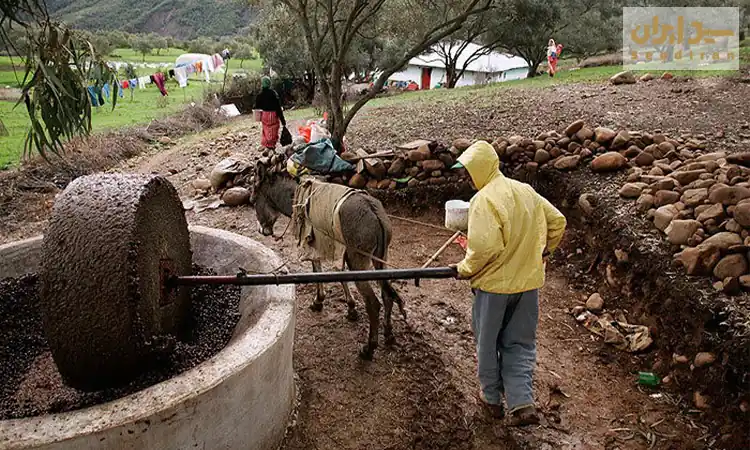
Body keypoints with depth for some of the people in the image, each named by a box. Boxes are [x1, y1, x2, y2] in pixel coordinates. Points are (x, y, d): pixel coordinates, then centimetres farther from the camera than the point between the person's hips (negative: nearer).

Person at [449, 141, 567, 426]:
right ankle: (522, 404, 10)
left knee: (487, 343, 15)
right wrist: (541, 254, 23)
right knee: (520, 344, 16)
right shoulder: (526, 191, 4)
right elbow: (557, 222, 11)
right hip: (528, 281, 6)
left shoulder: (484, 200, -19)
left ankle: (492, 398, 30)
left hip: (494, 284, -6)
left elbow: (485, 247, -27)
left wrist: (465, 269, -10)